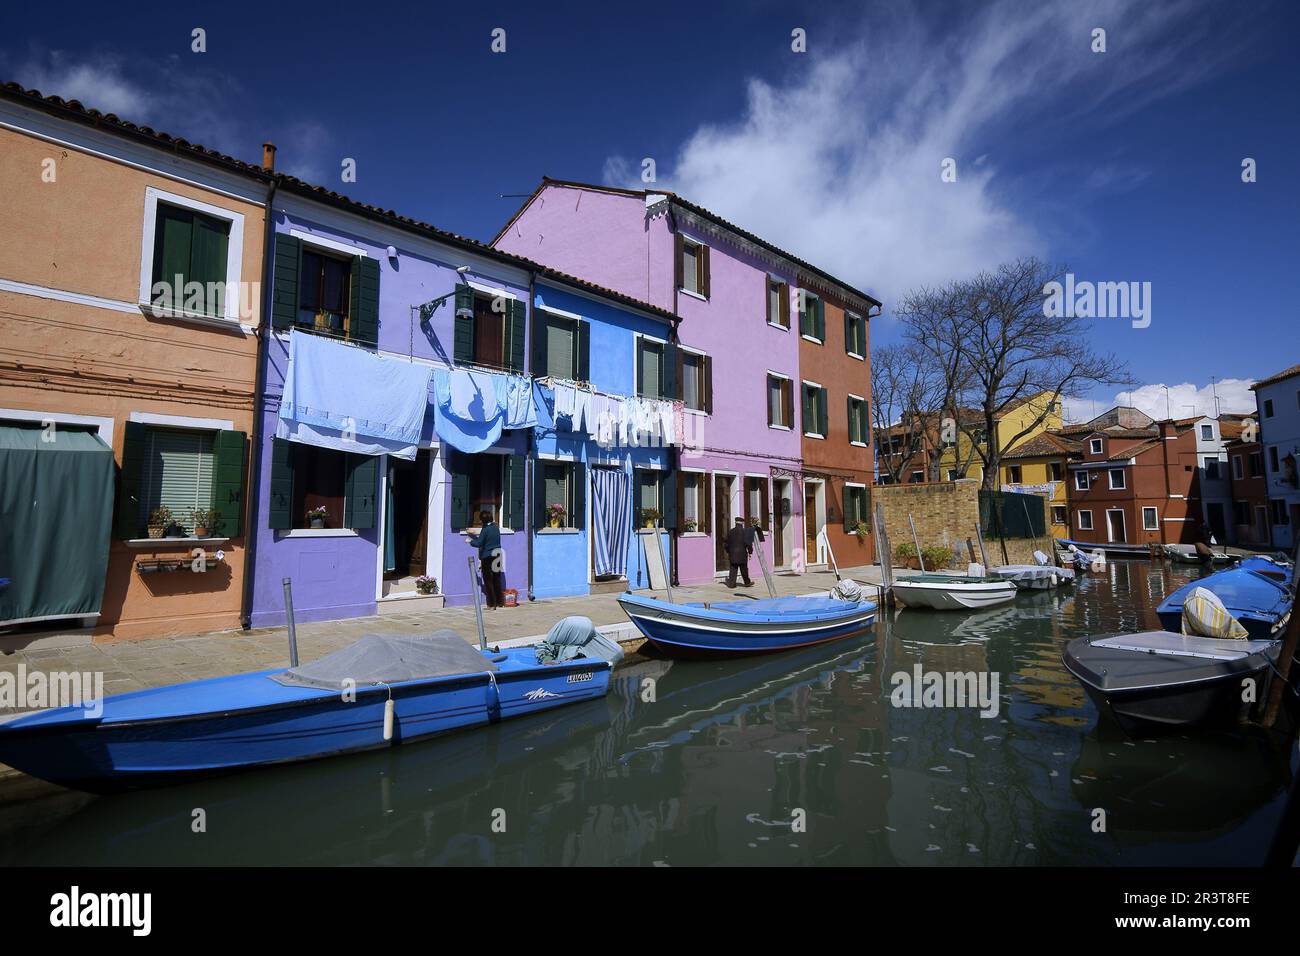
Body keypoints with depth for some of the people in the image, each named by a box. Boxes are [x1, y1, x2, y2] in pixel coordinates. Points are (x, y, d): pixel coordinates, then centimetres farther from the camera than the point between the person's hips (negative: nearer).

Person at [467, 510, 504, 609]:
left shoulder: (485, 530, -15)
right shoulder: (496, 528, 7)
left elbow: (479, 543, -16)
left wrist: (471, 541, 2)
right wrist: (475, 537, 26)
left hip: (487, 557, -7)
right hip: (497, 556, 7)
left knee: (488, 581, 1)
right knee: (497, 580, 14)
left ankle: (492, 604, 2)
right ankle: (499, 602, 20)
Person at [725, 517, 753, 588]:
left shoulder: (730, 532, 5)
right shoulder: (745, 532, -8)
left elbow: (727, 543, 11)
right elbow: (748, 543, -10)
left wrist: (728, 552, 20)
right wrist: (750, 552, -1)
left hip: (732, 554, 3)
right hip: (742, 554, -3)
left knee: (733, 569, 6)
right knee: (744, 569, 8)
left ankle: (731, 583, 1)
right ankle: (747, 582, 21)